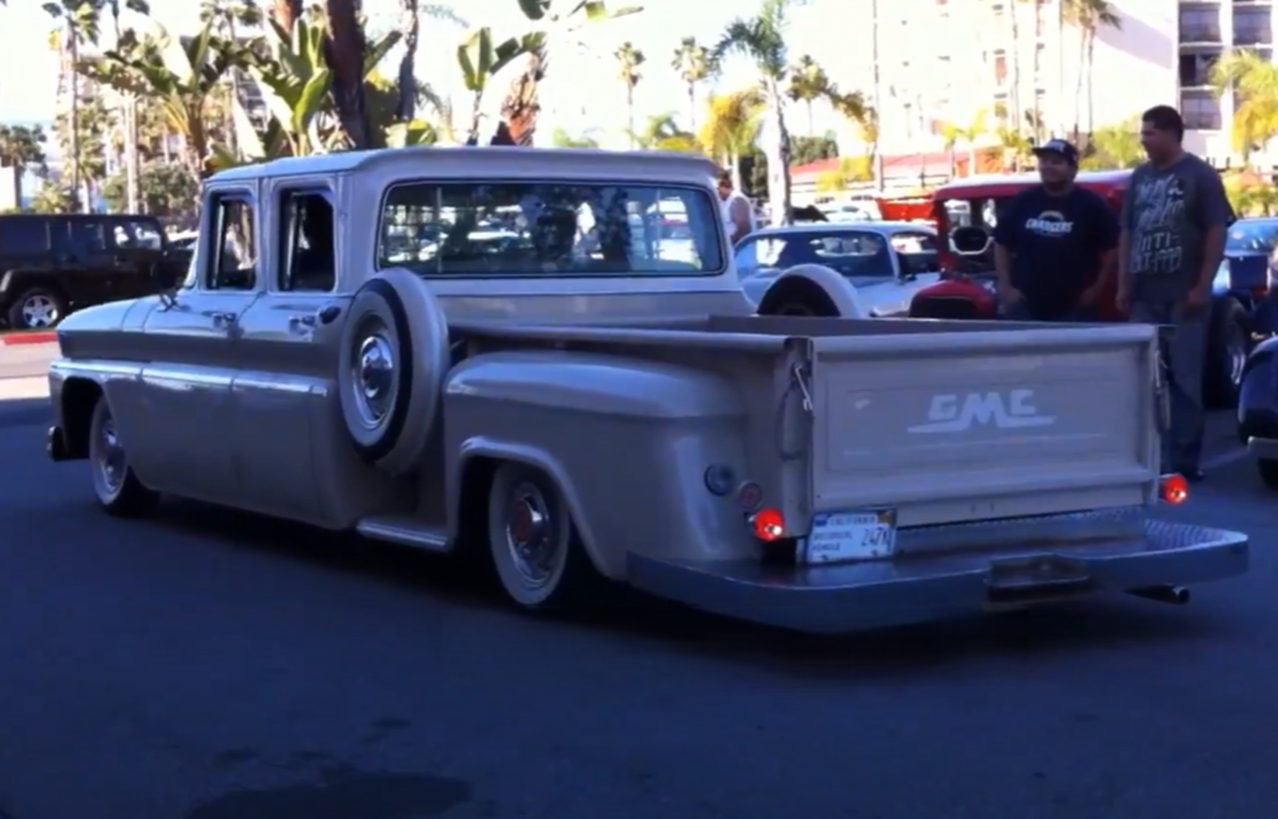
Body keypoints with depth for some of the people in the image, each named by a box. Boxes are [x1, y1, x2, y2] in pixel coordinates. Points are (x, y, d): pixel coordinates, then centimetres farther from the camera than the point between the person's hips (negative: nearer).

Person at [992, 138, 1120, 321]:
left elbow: (1111, 249, 1)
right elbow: (1001, 244, 13)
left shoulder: (1091, 205, -1)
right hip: (1026, 306, 2)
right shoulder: (1022, 202, 7)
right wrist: (1006, 287, 5)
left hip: (1073, 308, -2)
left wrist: (1096, 289, -5)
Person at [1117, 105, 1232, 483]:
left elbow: (1216, 232, -6)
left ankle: (1185, 459, 4)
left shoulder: (1200, 176, -3)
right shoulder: (1140, 177, 12)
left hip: (1184, 295, -5)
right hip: (1144, 296, 5)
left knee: (1185, 380, -1)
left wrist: (1203, 286, -13)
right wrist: (1123, 285, 8)